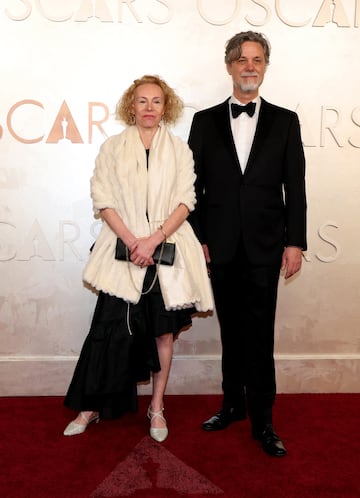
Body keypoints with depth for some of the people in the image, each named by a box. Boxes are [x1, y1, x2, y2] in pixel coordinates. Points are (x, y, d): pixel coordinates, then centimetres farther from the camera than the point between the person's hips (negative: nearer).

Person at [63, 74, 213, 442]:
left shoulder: (179, 149, 7)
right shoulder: (112, 147, 6)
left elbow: (185, 201, -1)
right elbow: (103, 200, -1)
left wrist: (154, 240, -13)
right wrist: (132, 241, -12)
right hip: (123, 249, -1)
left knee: (164, 330, 7)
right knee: (110, 329, -2)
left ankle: (157, 408, 22)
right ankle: (91, 407, 15)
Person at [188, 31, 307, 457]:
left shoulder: (285, 121, 5)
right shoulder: (205, 121, 6)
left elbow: (295, 187, 2)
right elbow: (194, 186, 5)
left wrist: (295, 242, -4)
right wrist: (196, 238, -1)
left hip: (264, 247, -1)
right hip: (221, 247, 1)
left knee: (259, 337, 2)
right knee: (231, 332, 13)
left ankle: (262, 421, 15)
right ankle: (233, 405, 28)